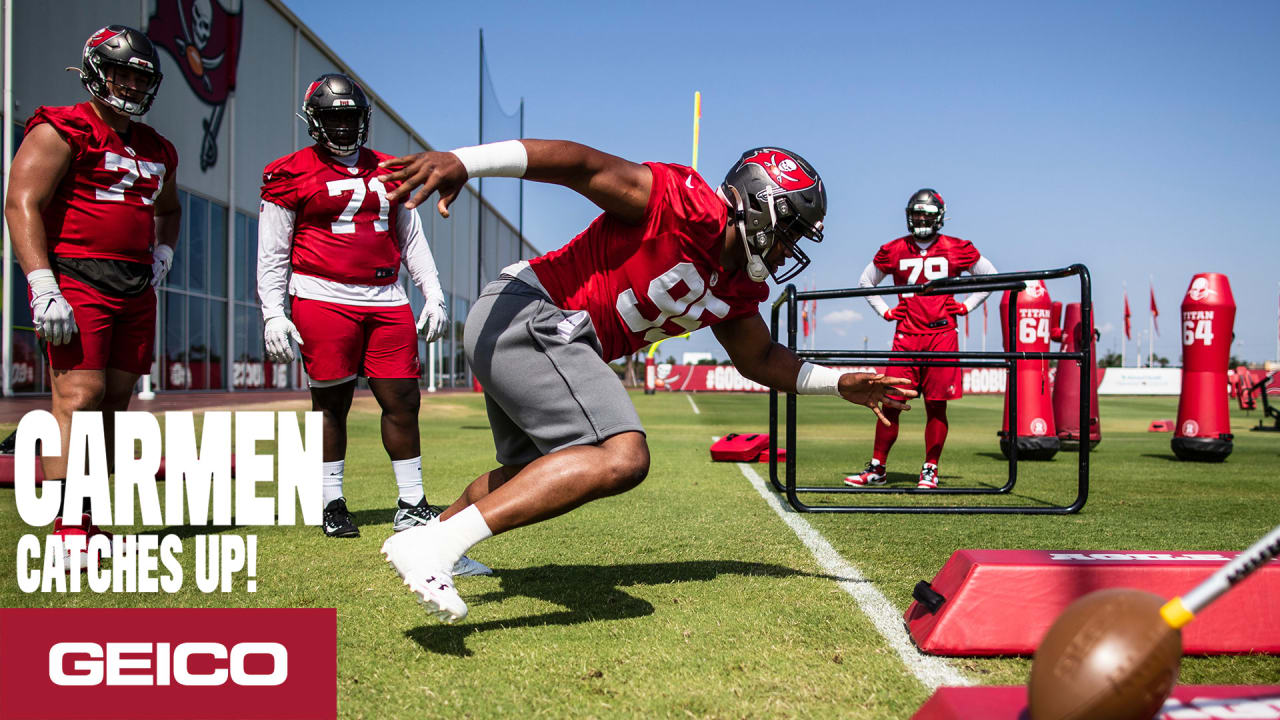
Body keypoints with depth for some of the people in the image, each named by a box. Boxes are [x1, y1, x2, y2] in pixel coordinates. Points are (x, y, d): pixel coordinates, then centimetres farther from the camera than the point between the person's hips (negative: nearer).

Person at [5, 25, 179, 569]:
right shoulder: (60, 132, -3)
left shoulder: (155, 149, 19)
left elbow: (169, 207, 37)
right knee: (79, 397, -15)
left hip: (136, 290, 8)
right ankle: (68, 533, -12)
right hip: (77, 281, -7)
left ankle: (87, 523, 14)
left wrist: (162, 254, 16)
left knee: (114, 402, 6)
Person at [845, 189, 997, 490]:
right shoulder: (893, 251, 8)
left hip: (942, 333, -1)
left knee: (936, 406, 0)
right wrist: (885, 311, 12)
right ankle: (877, 468, 8)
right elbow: (866, 281, 23)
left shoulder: (956, 249, 5)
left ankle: (930, 470, 11)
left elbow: (991, 276, 17)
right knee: (891, 402, -2)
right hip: (906, 335, 1)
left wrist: (966, 306, 8)